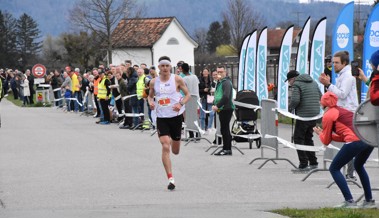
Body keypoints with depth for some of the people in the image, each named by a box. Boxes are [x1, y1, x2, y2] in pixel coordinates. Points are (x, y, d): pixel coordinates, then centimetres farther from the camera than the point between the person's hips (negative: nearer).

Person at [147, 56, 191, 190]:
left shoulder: (177, 79, -4)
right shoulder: (154, 82, 2)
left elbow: (187, 95, 2)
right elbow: (150, 96, 18)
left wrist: (181, 104, -18)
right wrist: (151, 102, -5)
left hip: (176, 116, 0)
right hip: (161, 117, 0)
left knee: (175, 151, 12)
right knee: (165, 147, -15)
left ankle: (173, 141, 52)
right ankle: (170, 179, -15)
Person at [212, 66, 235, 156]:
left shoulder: (226, 82, -12)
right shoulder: (220, 82, 18)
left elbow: (226, 97, -23)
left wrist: (217, 106, -20)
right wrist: (215, 105, 10)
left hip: (226, 108, -10)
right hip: (222, 109, 10)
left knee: (224, 129, -8)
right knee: (225, 129, 12)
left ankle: (226, 149, -4)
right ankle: (228, 149, 18)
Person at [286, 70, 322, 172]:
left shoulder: (297, 84, -7)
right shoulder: (313, 82, 17)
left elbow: (295, 100, -19)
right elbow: (320, 97, 18)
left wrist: (289, 109, -4)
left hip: (303, 115, -8)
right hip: (315, 115, 8)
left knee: (298, 139, -1)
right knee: (308, 138, 18)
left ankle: (303, 164, -7)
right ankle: (313, 163, 17)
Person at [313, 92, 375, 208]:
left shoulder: (327, 115, 8)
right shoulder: (343, 111, 30)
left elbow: (326, 141, 14)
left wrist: (320, 133, 34)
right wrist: (325, 133, 37)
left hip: (355, 141, -8)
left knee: (334, 169, 7)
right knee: (359, 166, 32)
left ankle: (349, 201, -4)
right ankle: (369, 200, 27)